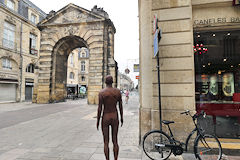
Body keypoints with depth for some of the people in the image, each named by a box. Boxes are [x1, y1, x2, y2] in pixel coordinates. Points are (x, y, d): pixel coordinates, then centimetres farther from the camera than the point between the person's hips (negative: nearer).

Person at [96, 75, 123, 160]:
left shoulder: (101, 92, -11)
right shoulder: (118, 91, -3)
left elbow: (100, 108, -12)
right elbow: (120, 106, 2)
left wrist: (98, 120, -1)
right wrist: (122, 117, 13)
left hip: (105, 118, -2)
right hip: (115, 118, 3)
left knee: (106, 142, 10)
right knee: (115, 141, 15)